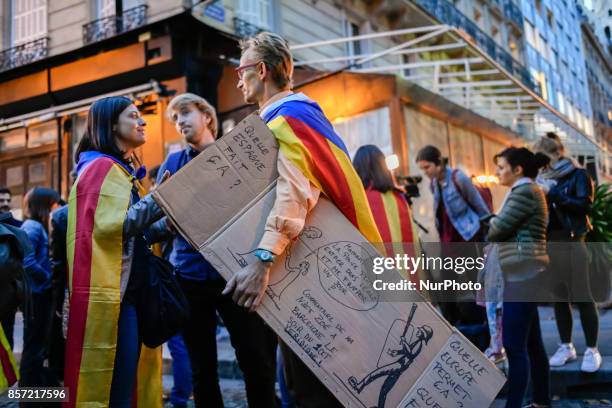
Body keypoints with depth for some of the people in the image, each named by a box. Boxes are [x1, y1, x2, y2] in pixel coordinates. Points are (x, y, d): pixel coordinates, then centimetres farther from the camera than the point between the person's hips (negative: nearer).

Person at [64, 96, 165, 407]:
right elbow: (112, 225, -19)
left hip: (131, 289, 10)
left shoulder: (125, 170, 22)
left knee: (134, 380, 12)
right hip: (112, 291, -10)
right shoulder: (102, 167, -8)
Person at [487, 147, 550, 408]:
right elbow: (510, 230, 18)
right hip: (523, 274, 10)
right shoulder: (525, 191, 21)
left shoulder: (524, 192, -12)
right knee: (531, 343, 14)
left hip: (523, 274, -10)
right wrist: (495, 227, -1)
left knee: (514, 345, -10)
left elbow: (497, 229, -13)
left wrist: (490, 224, 7)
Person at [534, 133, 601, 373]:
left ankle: (592, 350, 6)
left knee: (582, 297, -2)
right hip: (548, 243, 5)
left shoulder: (578, 175, -1)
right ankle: (566, 347, 20)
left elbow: (585, 204, -15)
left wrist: (553, 194, -18)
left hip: (571, 242, -5)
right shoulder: (543, 178, 13)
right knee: (558, 298, 10)